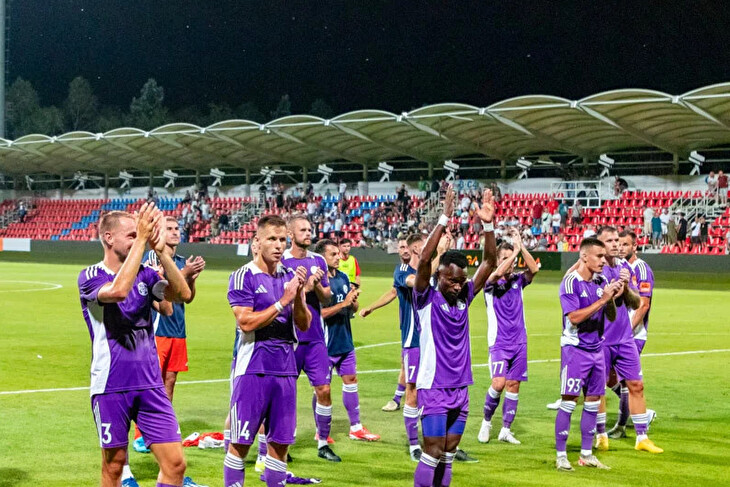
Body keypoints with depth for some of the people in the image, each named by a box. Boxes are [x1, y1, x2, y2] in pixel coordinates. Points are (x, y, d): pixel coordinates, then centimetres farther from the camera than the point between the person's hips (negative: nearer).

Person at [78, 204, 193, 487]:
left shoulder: (145, 274, 7)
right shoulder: (90, 277, -5)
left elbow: (182, 294, -9)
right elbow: (118, 290, -28)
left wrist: (161, 251, -17)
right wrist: (141, 241, -26)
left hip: (150, 385, 4)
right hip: (111, 387, -4)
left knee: (175, 464, -2)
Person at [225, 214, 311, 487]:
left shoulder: (289, 277, 9)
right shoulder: (243, 277, -6)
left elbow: (304, 325, 7)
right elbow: (246, 322, -16)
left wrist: (299, 296, -10)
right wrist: (283, 301, -18)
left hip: (285, 370, 5)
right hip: (253, 369, -5)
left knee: (280, 442, 8)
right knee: (240, 443, -1)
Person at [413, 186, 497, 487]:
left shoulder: (464, 296, 6)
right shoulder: (427, 298, -8)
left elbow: (489, 263, 2)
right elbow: (424, 260, -23)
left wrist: (488, 225, -11)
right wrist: (444, 220, -28)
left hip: (460, 388, 6)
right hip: (434, 387, -6)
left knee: (448, 455, 9)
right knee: (433, 453, -7)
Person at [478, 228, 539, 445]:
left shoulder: (518, 280, 7)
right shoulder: (491, 282, -3)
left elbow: (534, 269, -12)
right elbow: (497, 273, -26)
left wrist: (521, 247, -18)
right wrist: (515, 250, -21)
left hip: (519, 342, 4)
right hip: (499, 343, -4)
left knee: (513, 385, 4)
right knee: (499, 383, -17)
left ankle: (506, 430, 13)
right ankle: (486, 422, 6)